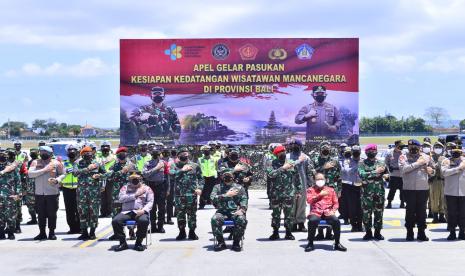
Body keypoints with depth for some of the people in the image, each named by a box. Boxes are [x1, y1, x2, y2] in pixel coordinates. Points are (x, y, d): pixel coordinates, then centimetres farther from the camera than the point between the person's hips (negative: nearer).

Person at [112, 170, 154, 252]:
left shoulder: (147, 188, 16)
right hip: (126, 212, 2)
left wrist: (143, 210, -15)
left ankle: (138, 243, -16)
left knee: (144, 221, -36)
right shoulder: (125, 188, 18)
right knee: (115, 221, -27)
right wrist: (135, 195, -4)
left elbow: (150, 202, 5)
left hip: (140, 212, -1)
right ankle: (122, 243, -11)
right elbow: (120, 198, -1)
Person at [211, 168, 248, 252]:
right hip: (222, 212, 0)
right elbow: (213, 198, -4)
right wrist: (227, 195, -9)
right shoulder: (217, 187, 13)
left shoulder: (239, 188, 14)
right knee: (215, 219, -32)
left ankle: (236, 242, -14)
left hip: (235, 212, 0)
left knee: (242, 219, -33)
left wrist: (242, 210, -15)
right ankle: (221, 242, -14)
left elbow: (244, 200, 4)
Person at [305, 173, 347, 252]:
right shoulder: (311, 190, 15)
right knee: (312, 220, -36)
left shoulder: (330, 190, 19)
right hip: (315, 212, -1)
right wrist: (320, 195, -5)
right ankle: (310, 243, -18)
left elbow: (336, 203, 13)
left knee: (336, 220, -30)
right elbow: (309, 200, -2)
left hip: (327, 212, 1)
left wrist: (333, 211, -6)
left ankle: (337, 243, -14)